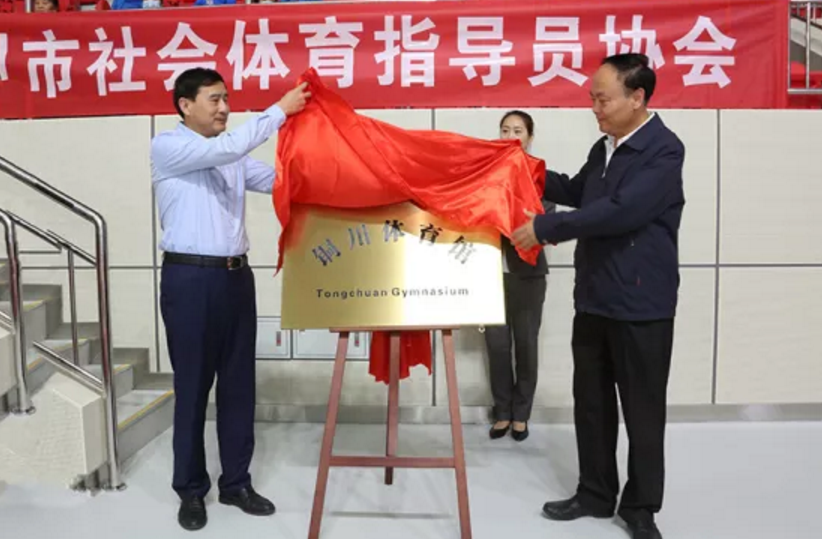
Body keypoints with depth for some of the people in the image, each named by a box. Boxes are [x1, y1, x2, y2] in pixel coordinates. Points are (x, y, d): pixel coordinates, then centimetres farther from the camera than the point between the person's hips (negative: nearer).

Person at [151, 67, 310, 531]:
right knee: (193, 385, 3)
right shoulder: (166, 148, -3)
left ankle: (236, 482, 22)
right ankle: (191, 489, 18)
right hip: (190, 277, -6)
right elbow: (227, 147, -18)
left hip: (236, 275, 6)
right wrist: (280, 110, -15)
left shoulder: (234, 157, 16)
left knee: (239, 384, 9)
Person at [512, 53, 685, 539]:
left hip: (641, 304, -7)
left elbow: (620, 212, -25)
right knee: (592, 403, 14)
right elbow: (578, 193, 27)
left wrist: (545, 228, -20)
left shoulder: (665, 150, -14)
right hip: (594, 298, 8)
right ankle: (596, 493, 30)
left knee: (642, 409, 6)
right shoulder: (604, 147, 11)